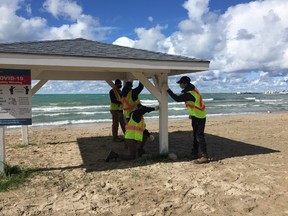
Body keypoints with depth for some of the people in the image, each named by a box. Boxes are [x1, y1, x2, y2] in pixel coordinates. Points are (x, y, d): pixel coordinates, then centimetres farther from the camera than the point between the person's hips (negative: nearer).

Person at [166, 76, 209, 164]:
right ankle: (195, 154, 25)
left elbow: (177, 99, -27)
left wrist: (168, 90, -22)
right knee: (195, 136, 16)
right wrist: (191, 113, 18)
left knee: (199, 136, -10)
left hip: (199, 117, -10)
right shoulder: (192, 89, 5)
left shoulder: (189, 94, -26)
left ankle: (204, 156, -7)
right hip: (196, 116, 10)